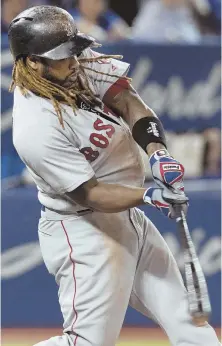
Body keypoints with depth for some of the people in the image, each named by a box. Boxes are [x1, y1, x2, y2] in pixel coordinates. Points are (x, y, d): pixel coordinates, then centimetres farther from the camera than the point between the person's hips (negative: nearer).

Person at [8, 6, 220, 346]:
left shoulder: (77, 63, -6)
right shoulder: (37, 127, -27)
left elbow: (128, 101, -7)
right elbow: (88, 194, -24)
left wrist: (157, 151, -24)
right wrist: (149, 196, -36)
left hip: (127, 218, 9)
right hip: (84, 232, -9)